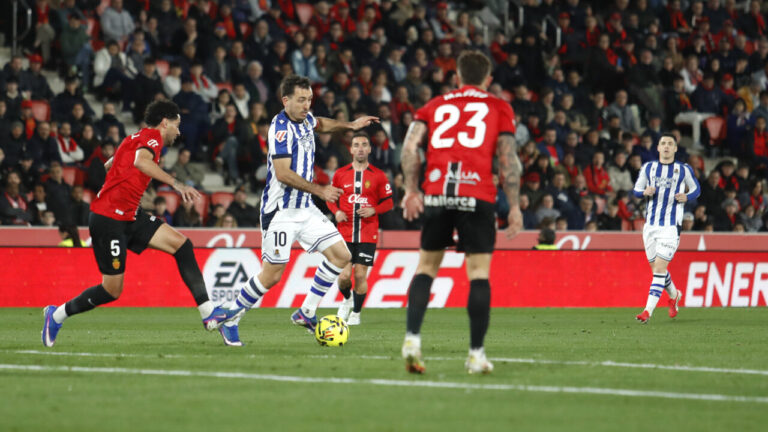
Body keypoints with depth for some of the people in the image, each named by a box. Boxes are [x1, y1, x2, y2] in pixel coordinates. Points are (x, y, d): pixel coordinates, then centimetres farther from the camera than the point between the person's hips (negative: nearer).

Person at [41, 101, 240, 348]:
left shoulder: (139, 138, 18)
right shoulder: (152, 137, -9)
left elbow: (109, 165, 30)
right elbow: (140, 161, -33)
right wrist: (176, 184, -36)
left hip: (128, 216, 10)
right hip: (108, 218, -10)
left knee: (181, 244, -4)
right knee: (112, 291, -5)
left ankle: (208, 313, -8)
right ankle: (57, 315, 15)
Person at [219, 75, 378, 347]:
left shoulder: (305, 119, 9)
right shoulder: (281, 127, -18)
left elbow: (318, 124, 37)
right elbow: (283, 173, -25)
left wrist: (349, 125, 24)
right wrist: (320, 190, -25)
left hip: (305, 209, 9)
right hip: (281, 211, -8)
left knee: (341, 256, 0)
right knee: (272, 275, -8)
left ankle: (306, 313, 9)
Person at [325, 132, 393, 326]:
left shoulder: (378, 176, 3)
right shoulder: (340, 174, 6)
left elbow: (388, 202, 7)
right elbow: (330, 197, 15)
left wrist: (373, 210, -12)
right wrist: (336, 211, -5)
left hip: (368, 234, -1)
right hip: (345, 233, 1)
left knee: (360, 275, -4)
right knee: (344, 275, -8)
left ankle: (356, 313, 15)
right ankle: (347, 299, 25)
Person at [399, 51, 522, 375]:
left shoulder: (435, 105, 20)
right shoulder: (499, 108, 14)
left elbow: (410, 145, 4)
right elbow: (508, 160, 5)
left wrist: (411, 190, 5)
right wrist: (514, 206, 6)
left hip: (436, 193, 2)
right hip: (477, 196, -2)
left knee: (427, 265, 14)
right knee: (479, 272, 2)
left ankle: (412, 338, -3)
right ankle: (476, 354, -1)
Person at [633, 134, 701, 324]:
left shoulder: (684, 170, 2)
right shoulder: (648, 168, 9)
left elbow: (696, 189, 13)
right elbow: (635, 190, 14)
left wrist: (686, 197, -9)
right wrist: (645, 192, -9)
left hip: (671, 226, -4)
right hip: (650, 225, 4)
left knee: (659, 267, -14)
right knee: (656, 267, 11)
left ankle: (648, 310, -16)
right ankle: (674, 295, 40)